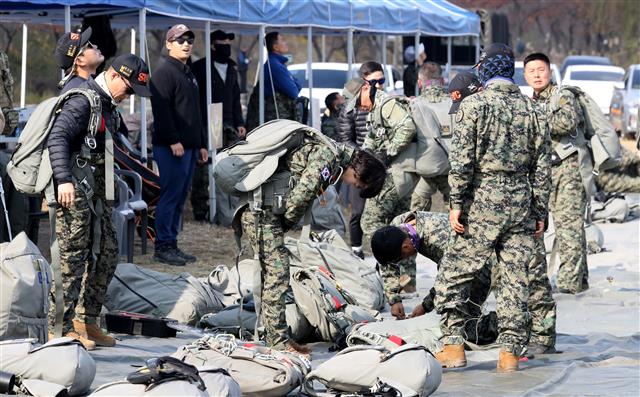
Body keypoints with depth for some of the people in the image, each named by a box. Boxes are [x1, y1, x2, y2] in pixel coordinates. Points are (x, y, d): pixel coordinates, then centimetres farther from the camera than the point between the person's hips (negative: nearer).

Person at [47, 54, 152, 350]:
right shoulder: (83, 101, -15)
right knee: (73, 257, -10)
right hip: (74, 189, -10)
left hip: (96, 190, 10)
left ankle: (86, 321, 19)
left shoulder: (109, 105, 15)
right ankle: (62, 327, -7)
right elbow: (57, 138, -25)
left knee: (107, 253, 12)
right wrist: (64, 180, -34)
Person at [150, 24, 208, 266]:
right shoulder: (164, 73, -8)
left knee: (180, 198, 10)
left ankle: (171, 244, 14)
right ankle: (163, 246, -7)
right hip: (171, 147, -9)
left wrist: (201, 144, 23)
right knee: (170, 196, -9)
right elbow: (161, 110, -17)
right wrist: (173, 140, -23)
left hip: (189, 146, 9)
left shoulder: (189, 74, 22)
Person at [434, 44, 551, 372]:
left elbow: (462, 160, -11)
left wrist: (456, 203, -6)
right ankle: (510, 351, 4)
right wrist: (540, 211, 16)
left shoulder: (473, 106, -6)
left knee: (454, 274, 4)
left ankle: (453, 345, -1)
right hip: (521, 202, 5)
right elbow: (542, 166, 10)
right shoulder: (528, 109, 8)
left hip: (483, 201, -4)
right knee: (515, 277, 6)